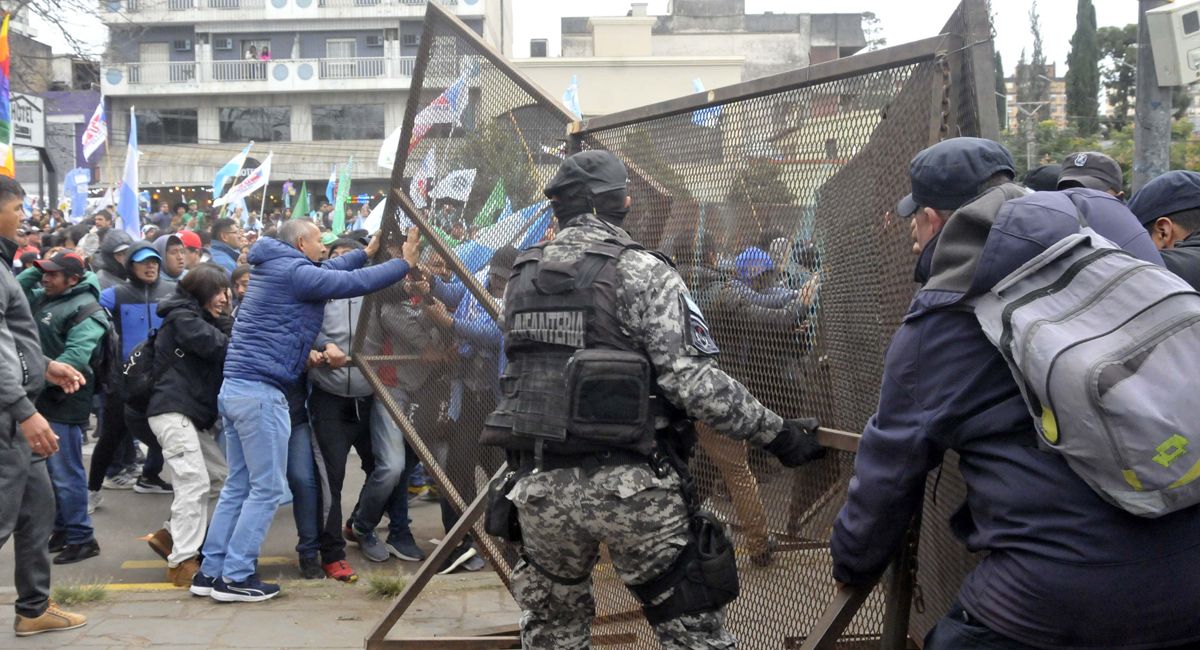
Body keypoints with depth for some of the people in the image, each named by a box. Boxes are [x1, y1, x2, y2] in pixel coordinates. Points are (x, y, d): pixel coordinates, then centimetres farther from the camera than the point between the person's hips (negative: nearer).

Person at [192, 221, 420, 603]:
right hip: (261, 392, -10)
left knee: (238, 485, 13)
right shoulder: (294, 271, -10)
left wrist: (366, 253, 37)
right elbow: (356, 283, -11)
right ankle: (236, 577, 0)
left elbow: (324, 273, 32)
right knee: (266, 488, -3)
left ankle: (211, 572, 16)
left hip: (234, 387, 10)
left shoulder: (274, 268, 17)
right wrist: (405, 263, 0)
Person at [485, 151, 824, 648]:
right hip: (630, 486, -5)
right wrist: (778, 434, -6)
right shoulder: (641, 271, -7)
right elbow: (693, 380, -14)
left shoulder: (522, 277, 10)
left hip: (540, 483, 5)